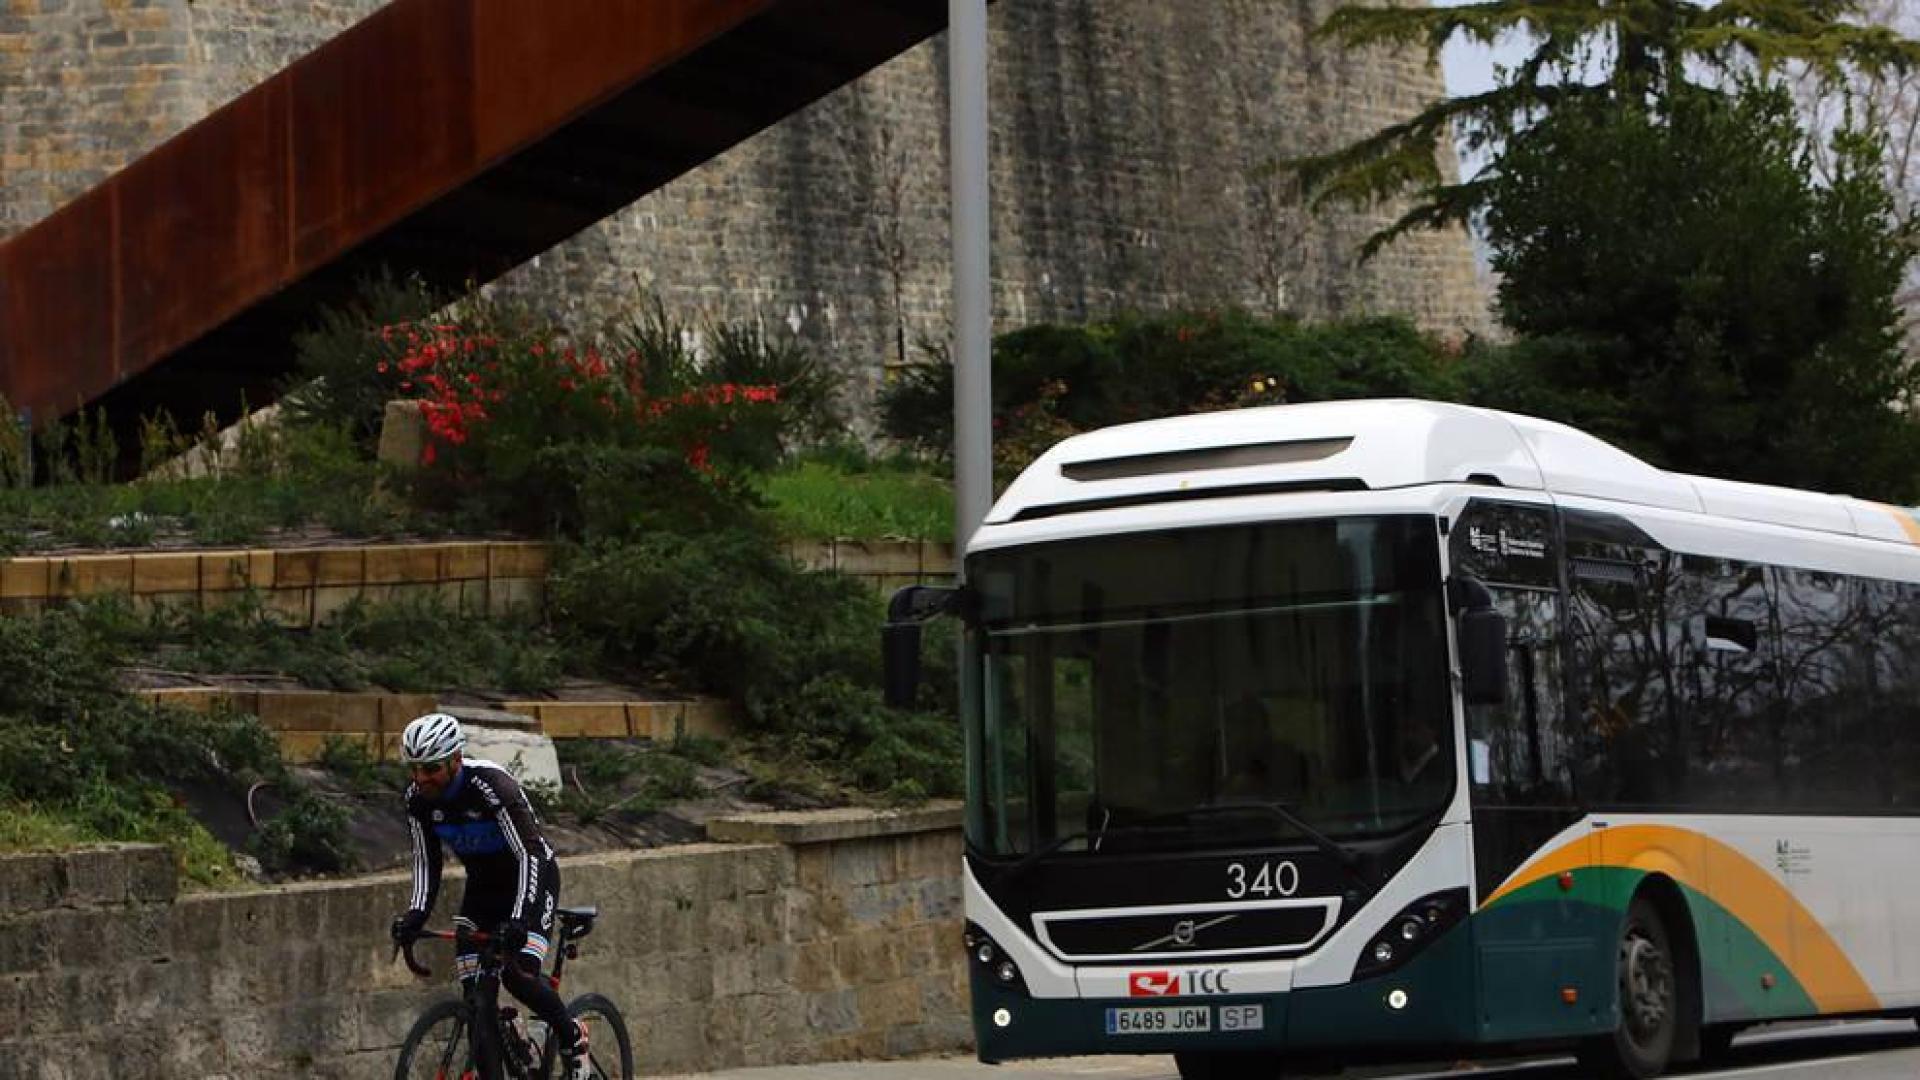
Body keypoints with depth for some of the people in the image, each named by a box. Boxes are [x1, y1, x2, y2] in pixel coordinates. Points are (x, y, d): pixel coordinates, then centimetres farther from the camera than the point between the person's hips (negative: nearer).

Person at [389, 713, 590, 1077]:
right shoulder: (418, 799, -13)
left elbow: (529, 855, -35)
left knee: (518, 973, -22)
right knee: (473, 987, -8)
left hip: (530, 877, -6)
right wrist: (416, 914, -22)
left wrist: (518, 920, -45)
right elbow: (426, 862, -5)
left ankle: (574, 1041, 2)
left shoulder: (491, 785, -31)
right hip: (484, 883, 6)